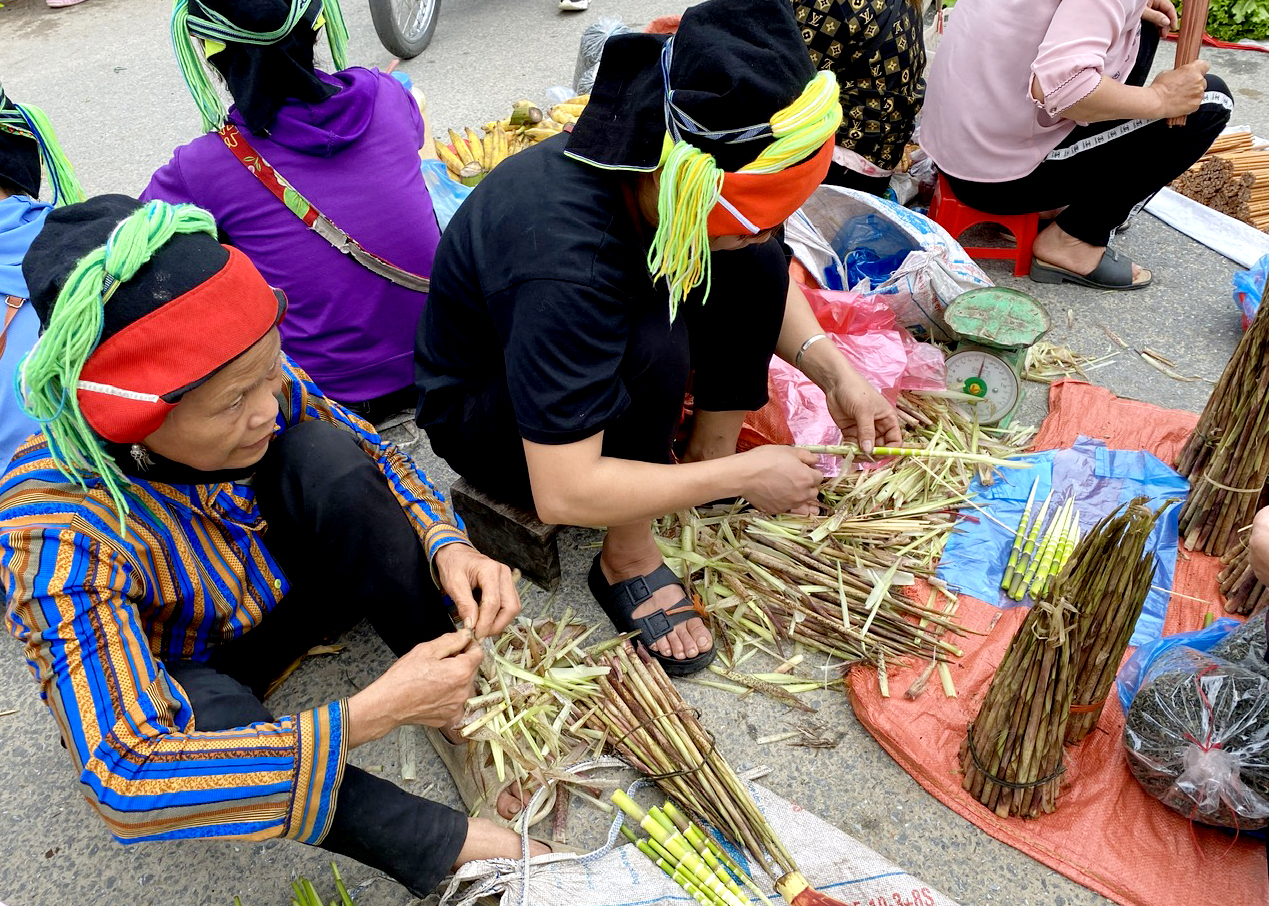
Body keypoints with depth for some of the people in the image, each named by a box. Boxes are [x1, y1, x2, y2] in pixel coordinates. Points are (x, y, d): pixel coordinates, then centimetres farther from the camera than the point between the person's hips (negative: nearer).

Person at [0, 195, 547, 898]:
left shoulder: (258, 383, -25)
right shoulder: (59, 531, -38)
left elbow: (372, 454, -7)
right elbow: (122, 779, -43)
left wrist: (445, 544, -29)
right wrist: (372, 714, -45)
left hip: (285, 588, 4)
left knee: (324, 456, -25)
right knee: (209, 710, -40)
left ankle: (458, 704, -12)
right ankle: (469, 847, -24)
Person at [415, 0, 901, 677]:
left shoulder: (659, 165, -18)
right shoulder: (562, 262, -40)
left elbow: (767, 282, 2)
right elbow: (563, 495, -38)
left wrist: (834, 370, -13)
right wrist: (742, 477, -30)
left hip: (586, 345, 7)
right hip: (480, 418, -6)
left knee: (753, 265, -12)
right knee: (652, 349, -37)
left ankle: (709, 453, 0)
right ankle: (626, 561, -14)